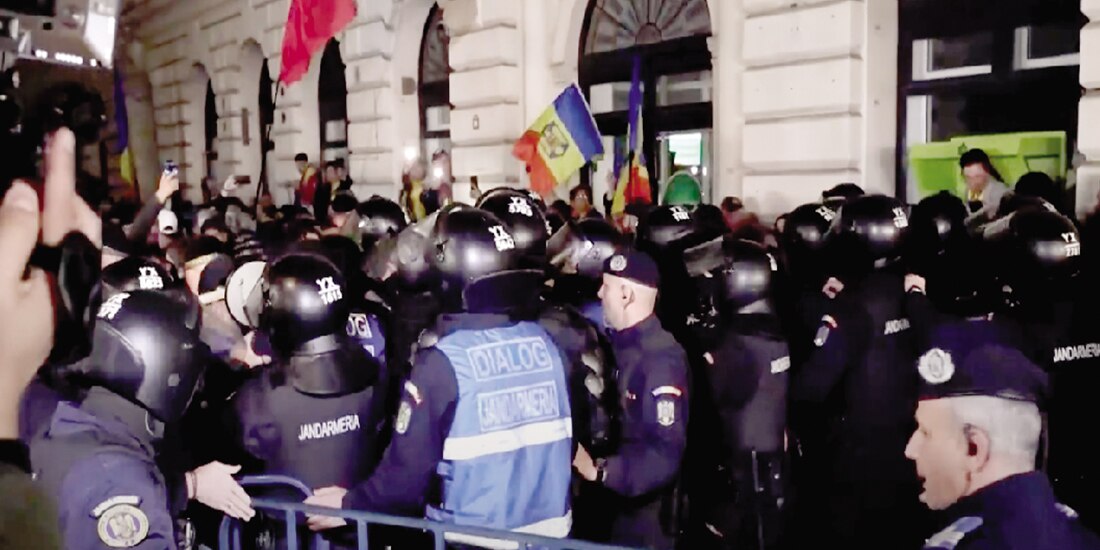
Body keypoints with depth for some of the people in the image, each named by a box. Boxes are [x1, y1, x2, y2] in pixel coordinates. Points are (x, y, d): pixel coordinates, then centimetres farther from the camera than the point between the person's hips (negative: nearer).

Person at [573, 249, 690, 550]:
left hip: (647, 516, -8)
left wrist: (600, 469, -26)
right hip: (616, 505, 8)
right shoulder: (621, 346, 4)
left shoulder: (661, 359, -23)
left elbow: (665, 453, -28)